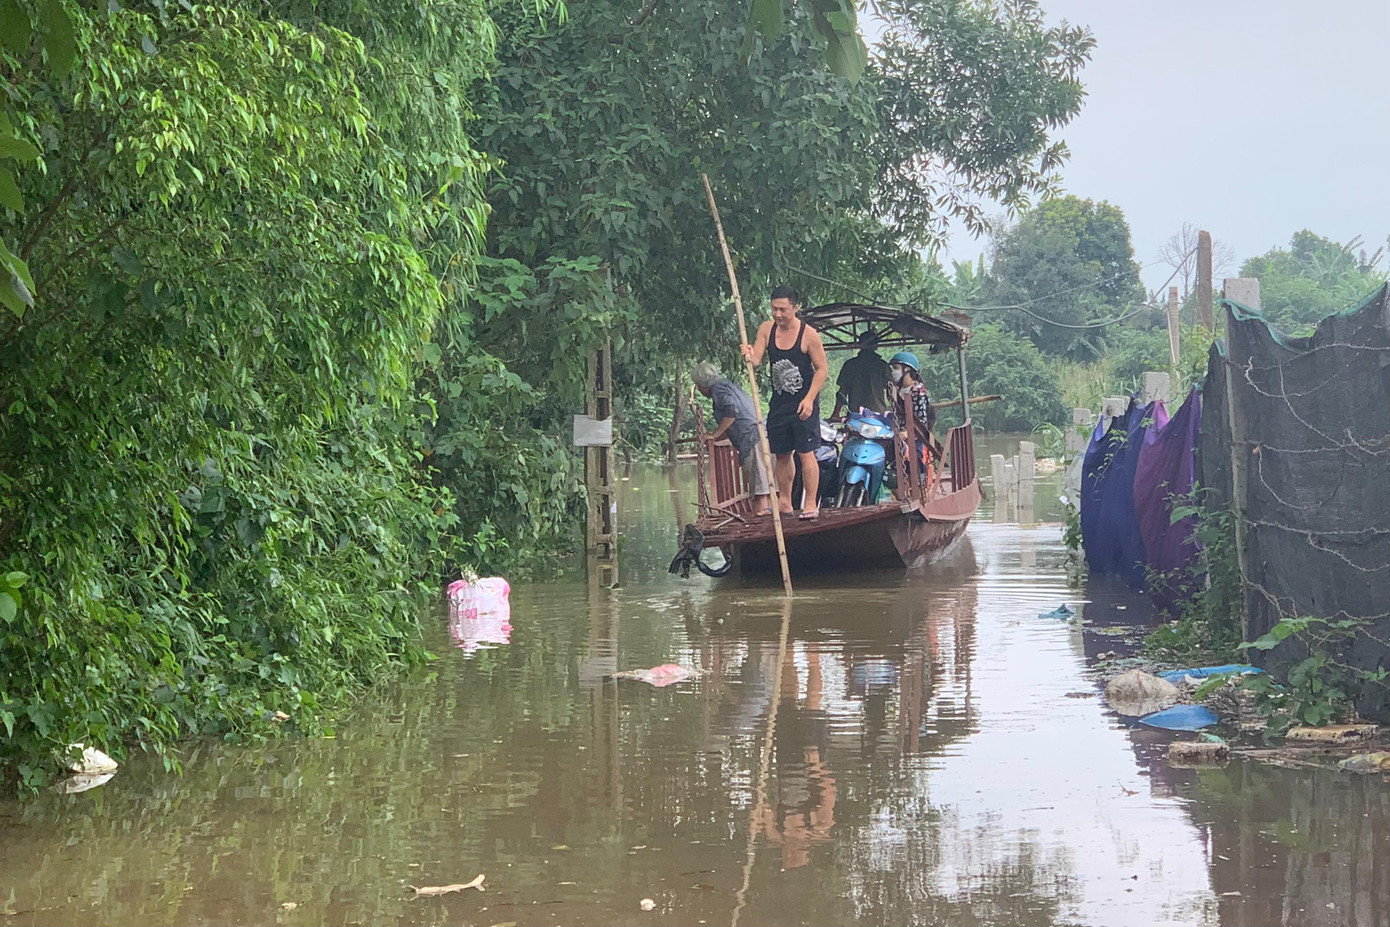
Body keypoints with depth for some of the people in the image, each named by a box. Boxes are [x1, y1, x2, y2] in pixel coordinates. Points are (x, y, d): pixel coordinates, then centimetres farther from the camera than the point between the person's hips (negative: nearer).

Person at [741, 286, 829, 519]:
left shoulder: (809, 334, -11)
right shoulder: (767, 329, 2)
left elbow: (822, 368, -8)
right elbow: (756, 360, -4)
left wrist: (809, 399, -16)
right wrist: (749, 354, -29)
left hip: (804, 404, -5)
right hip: (779, 403, 5)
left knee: (806, 453, -7)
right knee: (781, 454, 11)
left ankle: (811, 503, -2)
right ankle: (784, 502, 20)